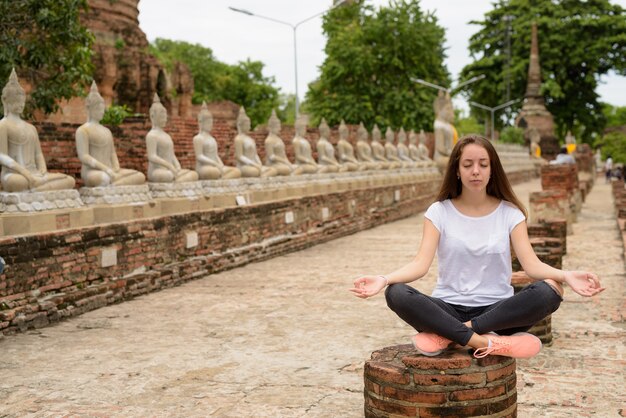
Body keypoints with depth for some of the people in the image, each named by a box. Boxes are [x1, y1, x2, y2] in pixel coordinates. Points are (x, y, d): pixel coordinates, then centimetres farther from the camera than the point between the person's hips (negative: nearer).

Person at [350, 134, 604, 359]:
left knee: (549, 291, -29)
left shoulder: (509, 213, 4)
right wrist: (384, 279, -29)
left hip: (498, 310, 1)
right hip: (448, 308, -1)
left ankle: (447, 335, -26)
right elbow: (421, 263, -10)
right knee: (396, 294, -29)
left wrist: (565, 276, -29)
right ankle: (483, 342, -33)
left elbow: (531, 264, -7)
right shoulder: (439, 212, 2)